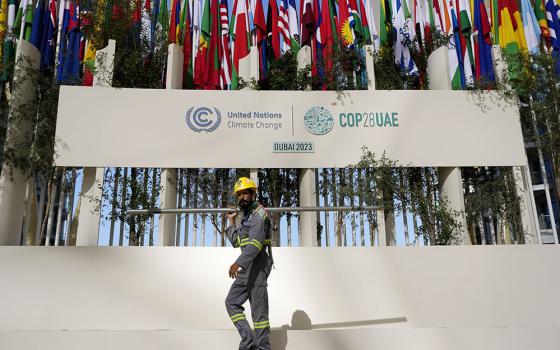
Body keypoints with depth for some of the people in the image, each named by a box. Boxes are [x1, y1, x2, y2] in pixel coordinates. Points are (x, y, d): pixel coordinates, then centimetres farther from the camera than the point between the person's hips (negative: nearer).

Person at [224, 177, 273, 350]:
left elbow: (255, 243, -24)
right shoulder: (243, 217, 19)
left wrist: (238, 263, -32)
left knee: (258, 307, -5)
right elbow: (235, 242, 17)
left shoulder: (259, 214, -10)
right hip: (247, 266, 10)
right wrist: (231, 221, 17)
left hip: (258, 265, -10)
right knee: (232, 302, 9)